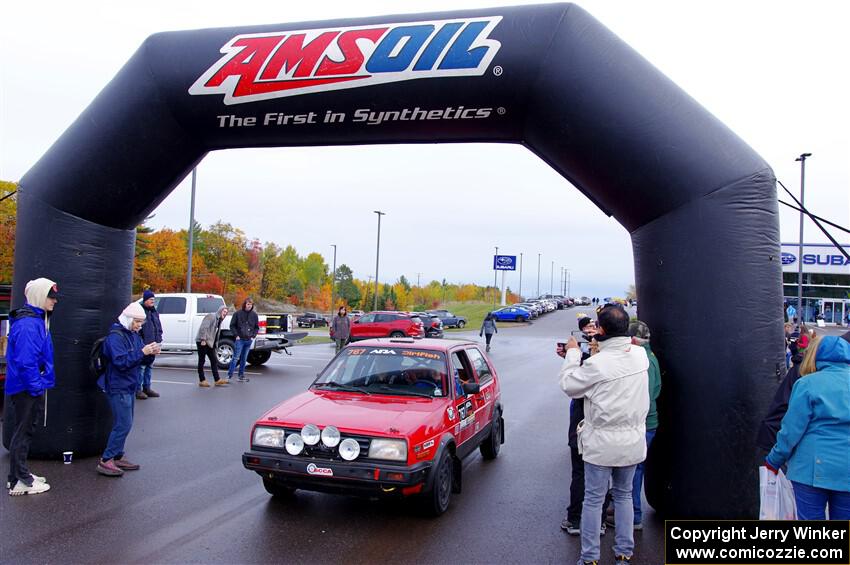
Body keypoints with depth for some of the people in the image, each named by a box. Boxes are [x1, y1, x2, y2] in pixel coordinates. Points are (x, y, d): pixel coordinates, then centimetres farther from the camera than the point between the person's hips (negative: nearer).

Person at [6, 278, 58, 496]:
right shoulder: (28, 324, -21)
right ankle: (19, 482, 8)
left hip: (30, 387, 10)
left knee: (25, 430, 17)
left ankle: (20, 474, 29)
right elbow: (25, 361, -26)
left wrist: (41, 384, 19)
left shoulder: (37, 320, 11)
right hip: (26, 388, -10)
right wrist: (37, 387, -20)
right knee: (23, 432, -1)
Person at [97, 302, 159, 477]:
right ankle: (106, 461, -4)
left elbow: (140, 361, 15)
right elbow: (121, 361, -24)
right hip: (118, 387, -9)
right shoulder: (115, 336, -15)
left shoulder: (134, 335, 11)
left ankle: (117, 457, 23)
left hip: (129, 386, 9)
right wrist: (142, 352, -28)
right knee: (123, 424, -11)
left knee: (124, 424, 14)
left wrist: (151, 353, -5)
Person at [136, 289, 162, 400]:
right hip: (142, 344, -8)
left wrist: (159, 338, 11)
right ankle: (138, 389, 3)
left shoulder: (154, 311, 15)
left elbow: (158, 325, 21)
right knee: (141, 367, -5)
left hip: (152, 344, 8)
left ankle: (147, 388, 26)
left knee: (149, 366, 16)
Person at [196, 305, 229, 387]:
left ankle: (217, 380, 6)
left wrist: (215, 344, 12)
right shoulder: (211, 316, -11)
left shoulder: (219, 320, 17)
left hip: (210, 343, 9)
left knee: (214, 361, 6)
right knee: (201, 361, 1)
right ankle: (202, 380, 6)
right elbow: (203, 327, -20)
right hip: (202, 342, -9)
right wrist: (203, 340, -24)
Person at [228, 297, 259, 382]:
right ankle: (229, 375, -4)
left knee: (244, 359, 10)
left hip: (249, 340, 4)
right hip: (240, 339, -4)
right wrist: (236, 335, -7)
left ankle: (241, 376, 17)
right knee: (236, 358, -8)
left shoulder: (254, 315, 6)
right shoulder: (238, 313, -4)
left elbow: (257, 327, 15)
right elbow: (232, 325, 0)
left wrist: (253, 336, 3)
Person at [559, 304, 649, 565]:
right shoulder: (640, 355, -6)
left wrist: (572, 353, 0)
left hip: (602, 443, -5)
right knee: (624, 495, 20)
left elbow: (568, 385, -9)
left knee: (593, 499, 7)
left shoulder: (597, 363, -23)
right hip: (632, 442, 5)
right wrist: (600, 346, 11)